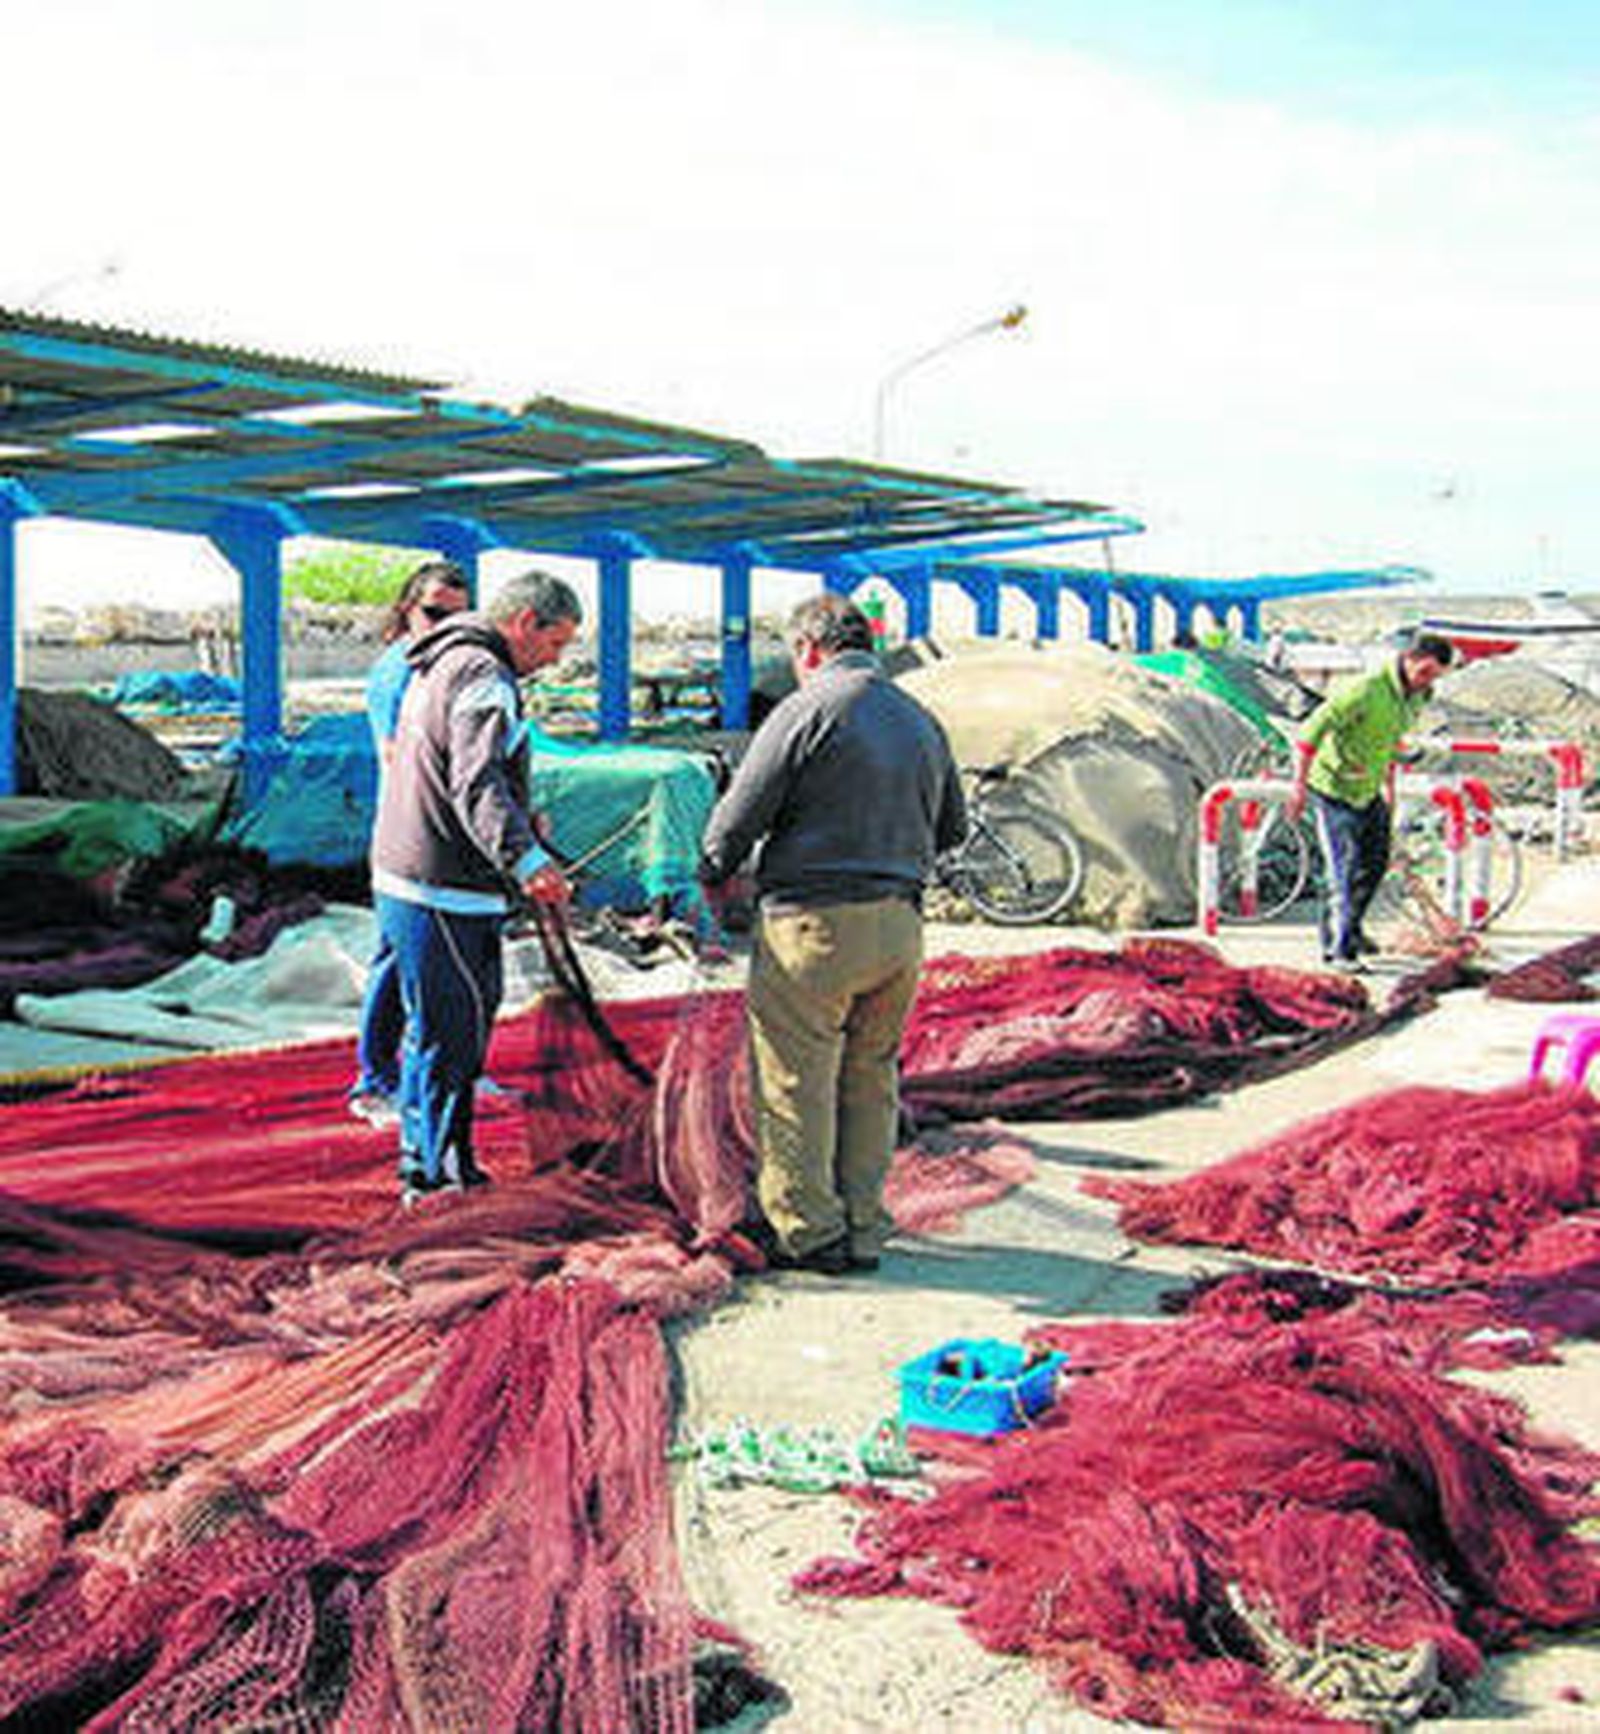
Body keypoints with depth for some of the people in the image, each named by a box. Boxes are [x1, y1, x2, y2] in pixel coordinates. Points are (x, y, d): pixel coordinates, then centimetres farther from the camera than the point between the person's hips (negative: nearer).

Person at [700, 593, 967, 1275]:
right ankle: (863, 1230, 19)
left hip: (814, 919, -7)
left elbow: (738, 817, -8)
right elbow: (951, 829, 22)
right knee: (871, 1080, 14)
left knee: (797, 1083, 3)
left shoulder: (804, 713, -9)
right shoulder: (921, 721, 13)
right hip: (900, 924, 7)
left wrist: (714, 873, 11)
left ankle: (810, 1233, 8)